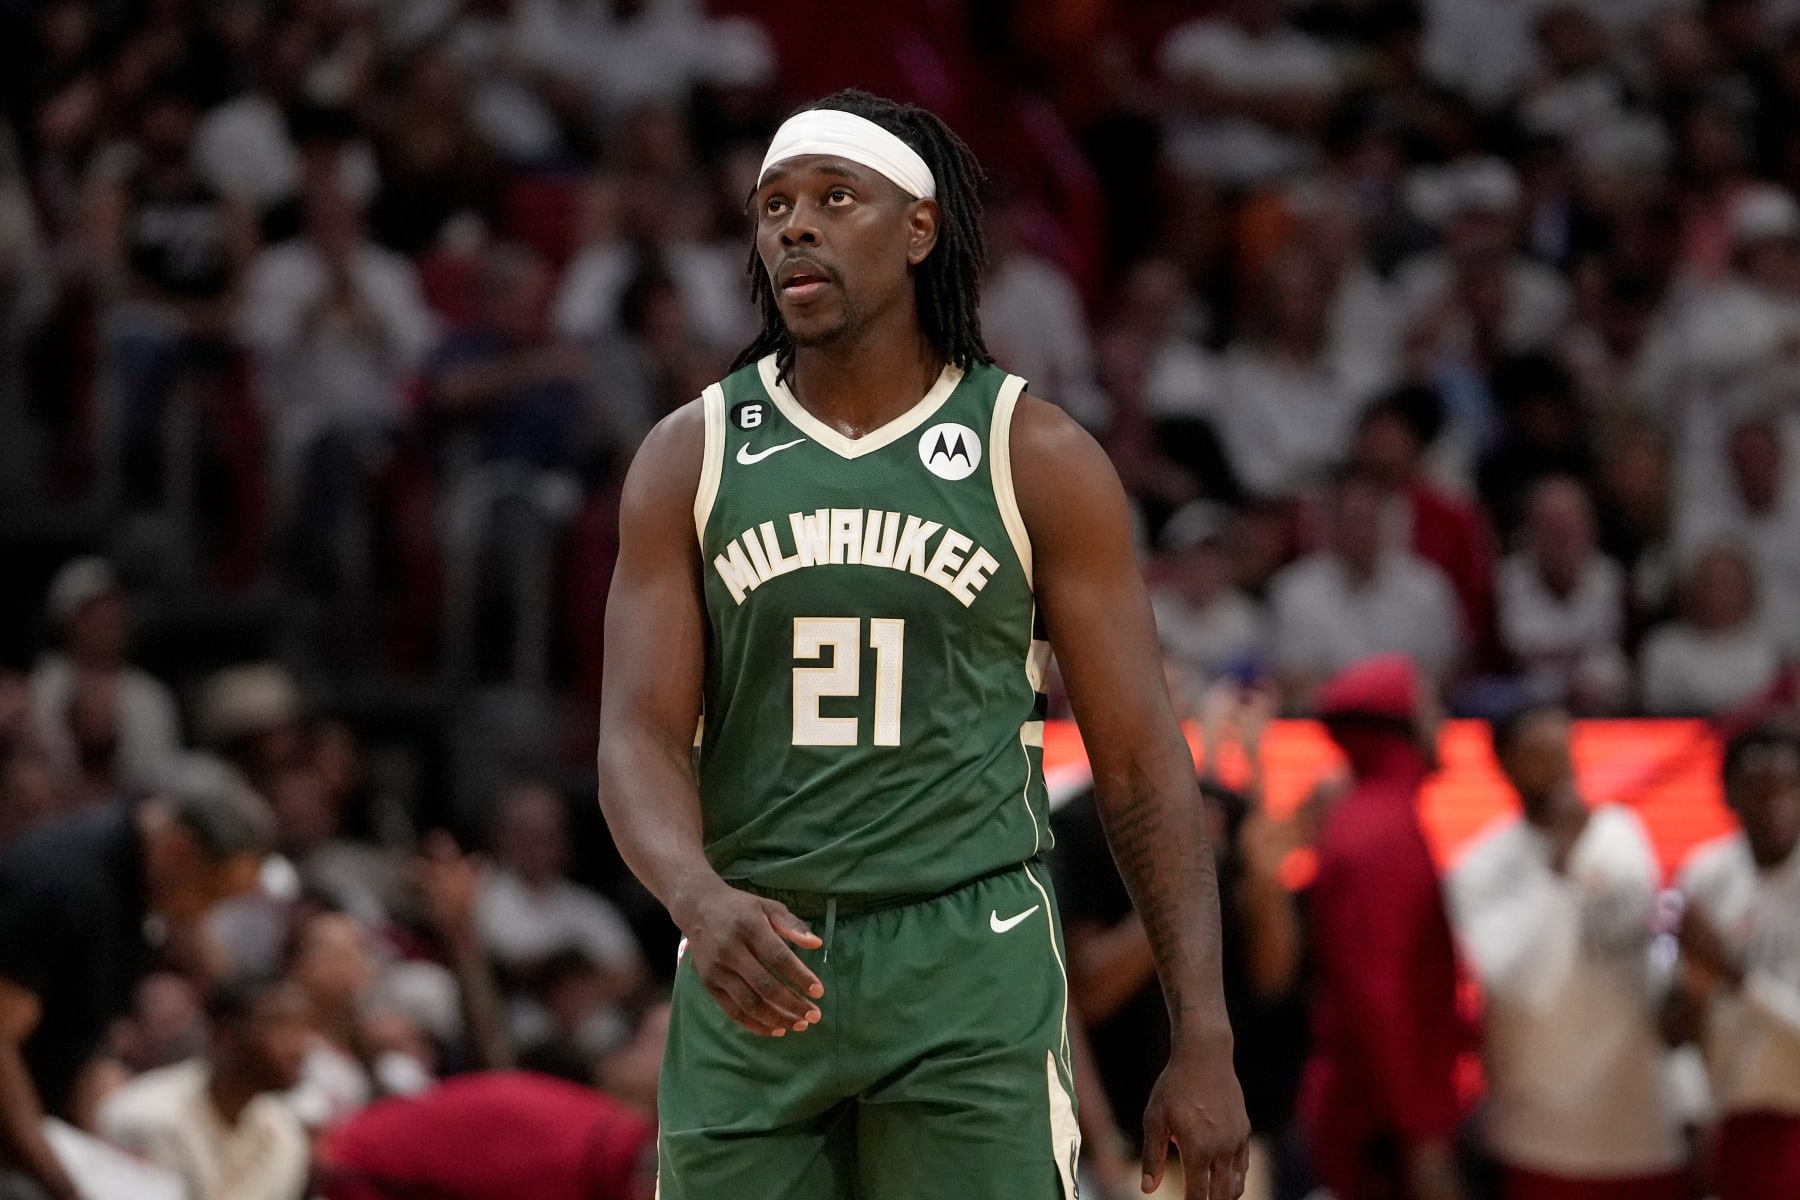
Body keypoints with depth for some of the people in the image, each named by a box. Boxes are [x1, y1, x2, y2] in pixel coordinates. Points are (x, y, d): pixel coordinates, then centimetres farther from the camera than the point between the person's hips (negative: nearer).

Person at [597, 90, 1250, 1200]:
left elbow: (1141, 758, 1)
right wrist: (702, 902, -26)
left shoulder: (1038, 458, 0)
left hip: (969, 971, -2)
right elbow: (641, 737, -3)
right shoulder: (691, 459, 4)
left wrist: (1204, 1037, -6)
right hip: (754, 970, 2)